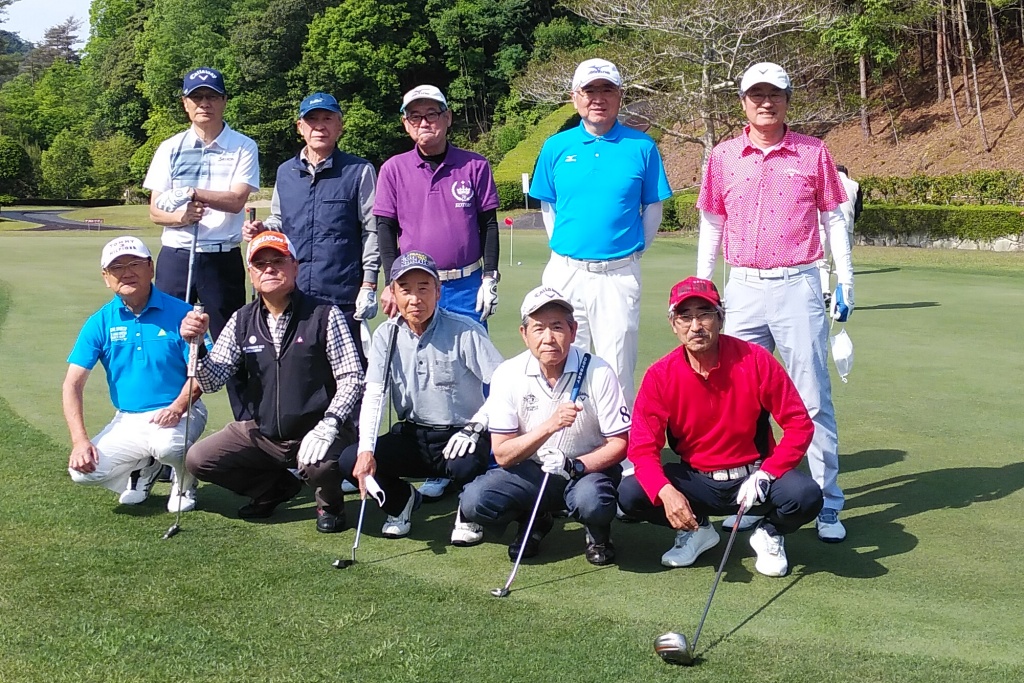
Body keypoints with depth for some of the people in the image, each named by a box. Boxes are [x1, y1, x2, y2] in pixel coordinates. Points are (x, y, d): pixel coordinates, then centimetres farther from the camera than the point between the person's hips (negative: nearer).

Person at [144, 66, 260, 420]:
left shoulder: (243, 148, 3)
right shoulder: (170, 148, 10)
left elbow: (236, 200, -12)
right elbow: (155, 210, 6)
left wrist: (193, 194, -25)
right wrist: (181, 216, -15)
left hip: (223, 257, -2)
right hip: (175, 256, 2)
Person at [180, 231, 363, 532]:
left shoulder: (325, 315, -8)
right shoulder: (242, 321, 4)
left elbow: (352, 378, -11)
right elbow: (212, 381, 1)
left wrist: (328, 425, -24)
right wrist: (196, 344, -18)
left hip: (315, 433, -5)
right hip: (261, 434, 5)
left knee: (320, 464, -36)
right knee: (198, 460, -6)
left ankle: (329, 505, 4)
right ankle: (276, 487, 19)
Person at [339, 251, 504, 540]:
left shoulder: (464, 331, -11)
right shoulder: (386, 335, 1)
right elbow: (373, 396, -7)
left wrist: (476, 427, -26)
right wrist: (366, 450, -21)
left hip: (459, 435, -4)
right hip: (411, 437, 4)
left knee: (466, 465, -37)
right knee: (350, 461, -16)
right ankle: (401, 501, 16)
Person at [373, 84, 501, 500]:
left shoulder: (475, 167, 2)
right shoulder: (393, 170, 3)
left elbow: (489, 225, 6)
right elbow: (384, 229, 5)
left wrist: (489, 280, 0)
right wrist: (394, 284, -3)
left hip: (467, 286, -1)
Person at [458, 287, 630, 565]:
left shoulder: (598, 373, -16)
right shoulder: (508, 375, -11)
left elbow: (619, 445, -12)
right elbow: (502, 454, -13)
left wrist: (575, 466, -30)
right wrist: (549, 426, -29)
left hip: (588, 468, -2)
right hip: (532, 471, 2)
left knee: (592, 501, -36)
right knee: (474, 501, -23)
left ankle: (598, 533, 3)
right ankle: (535, 520, 10)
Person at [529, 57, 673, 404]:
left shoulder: (641, 147, 1)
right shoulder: (556, 147, 5)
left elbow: (653, 207, 9)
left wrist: (635, 249, 3)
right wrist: (562, 247, 8)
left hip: (619, 275, -1)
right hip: (565, 272, 2)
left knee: (617, 369, 2)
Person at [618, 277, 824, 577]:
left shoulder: (755, 361, -13)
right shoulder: (660, 376, -10)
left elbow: (799, 424, -10)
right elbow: (643, 447, -13)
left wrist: (766, 475, -22)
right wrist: (666, 491, -33)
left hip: (753, 478, -1)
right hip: (695, 481, 1)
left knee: (806, 495, -31)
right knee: (629, 494, -22)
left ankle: (770, 534, 7)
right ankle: (697, 530, 9)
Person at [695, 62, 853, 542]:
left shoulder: (812, 153, 3)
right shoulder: (723, 157, 8)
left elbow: (834, 218, 7)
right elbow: (711, 224, 13)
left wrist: (845, 280, 2)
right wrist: (701, 287, 11)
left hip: (798, 286, -2)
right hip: (743, 288, 2)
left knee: (814, 399, -2)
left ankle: (827, 506, 5)